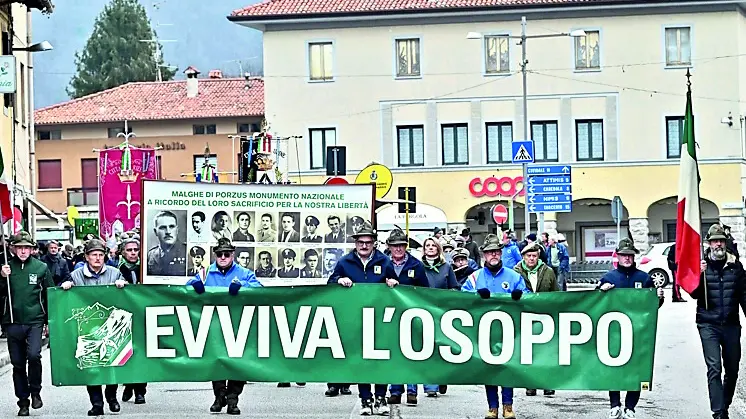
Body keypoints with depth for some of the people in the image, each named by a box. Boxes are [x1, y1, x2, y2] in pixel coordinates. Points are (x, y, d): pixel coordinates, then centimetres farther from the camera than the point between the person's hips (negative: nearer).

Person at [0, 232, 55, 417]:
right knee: (18, 364, 7)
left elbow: (50, 295, 8)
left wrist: (49, 321, 7)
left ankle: (35, 391, 3)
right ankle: (23, 401, 19)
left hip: (35, 321, -2)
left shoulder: (41, 267, 2)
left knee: (34, 355, -20)